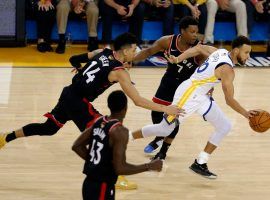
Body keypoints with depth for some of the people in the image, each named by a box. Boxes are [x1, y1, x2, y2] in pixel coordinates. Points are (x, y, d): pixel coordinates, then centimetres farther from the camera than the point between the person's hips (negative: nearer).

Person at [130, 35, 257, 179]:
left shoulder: (221, 52, 2)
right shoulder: (227, 70, -25)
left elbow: (196, 49, 7)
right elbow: (229, 100, -23)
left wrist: (178, 59, 8)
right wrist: (245, 114, -18)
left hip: (201, 97, 10)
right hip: (188, 95, -10)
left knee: (225, 127, 2)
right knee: (164, 129, 5)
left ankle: (200, 163, 6)